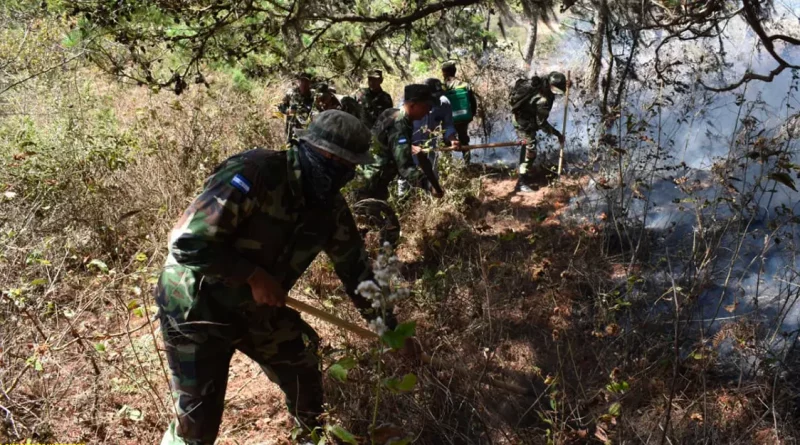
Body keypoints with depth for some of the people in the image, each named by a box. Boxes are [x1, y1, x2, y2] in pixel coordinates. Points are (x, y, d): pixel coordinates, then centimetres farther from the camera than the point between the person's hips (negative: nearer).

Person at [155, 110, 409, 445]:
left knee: (304, 374, 15)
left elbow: (354, 264, 7)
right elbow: (186, 242, -31)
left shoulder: (329, 206, -6)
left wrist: (388, 324, 11)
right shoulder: (254, 173, -30)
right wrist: (254, 275, -26)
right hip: (197, 307, -7)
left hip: (255, 308, 7)